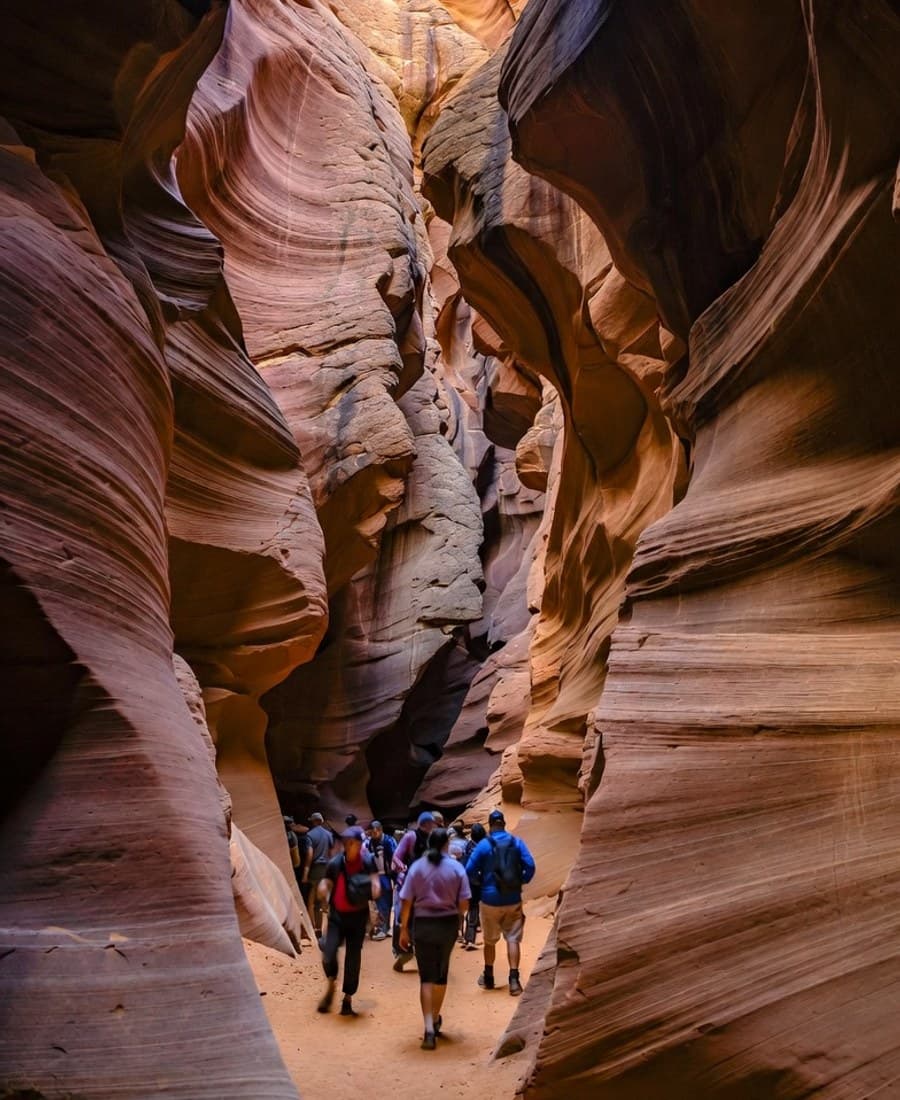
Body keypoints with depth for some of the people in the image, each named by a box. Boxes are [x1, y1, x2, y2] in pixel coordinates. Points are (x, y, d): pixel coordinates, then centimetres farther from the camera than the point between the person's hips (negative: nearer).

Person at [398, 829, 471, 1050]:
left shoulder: (417, 867, -5)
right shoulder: (456, 868, -6)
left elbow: (406, 901, -6)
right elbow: (464, 903, -7)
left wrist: (404, 928, 2)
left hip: (423, 924, -1)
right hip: (448, 924, 1)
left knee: (427, 976, 5)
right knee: (442, 974, 20)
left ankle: (429, 1030, -7)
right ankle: (435, 1020, 36)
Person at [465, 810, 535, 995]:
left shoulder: (483, 845, -7)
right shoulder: (517, 842, -2)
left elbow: (469, 870, -7)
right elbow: (530, 866, -8)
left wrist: (479, 883, 11)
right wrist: (521, 882, 8)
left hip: (490, 900, -1)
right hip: (513, 900, 1)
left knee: (490, 940, 16)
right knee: (513, 939, 6)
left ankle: (488, 977, 28)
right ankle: (514, 979, -3)